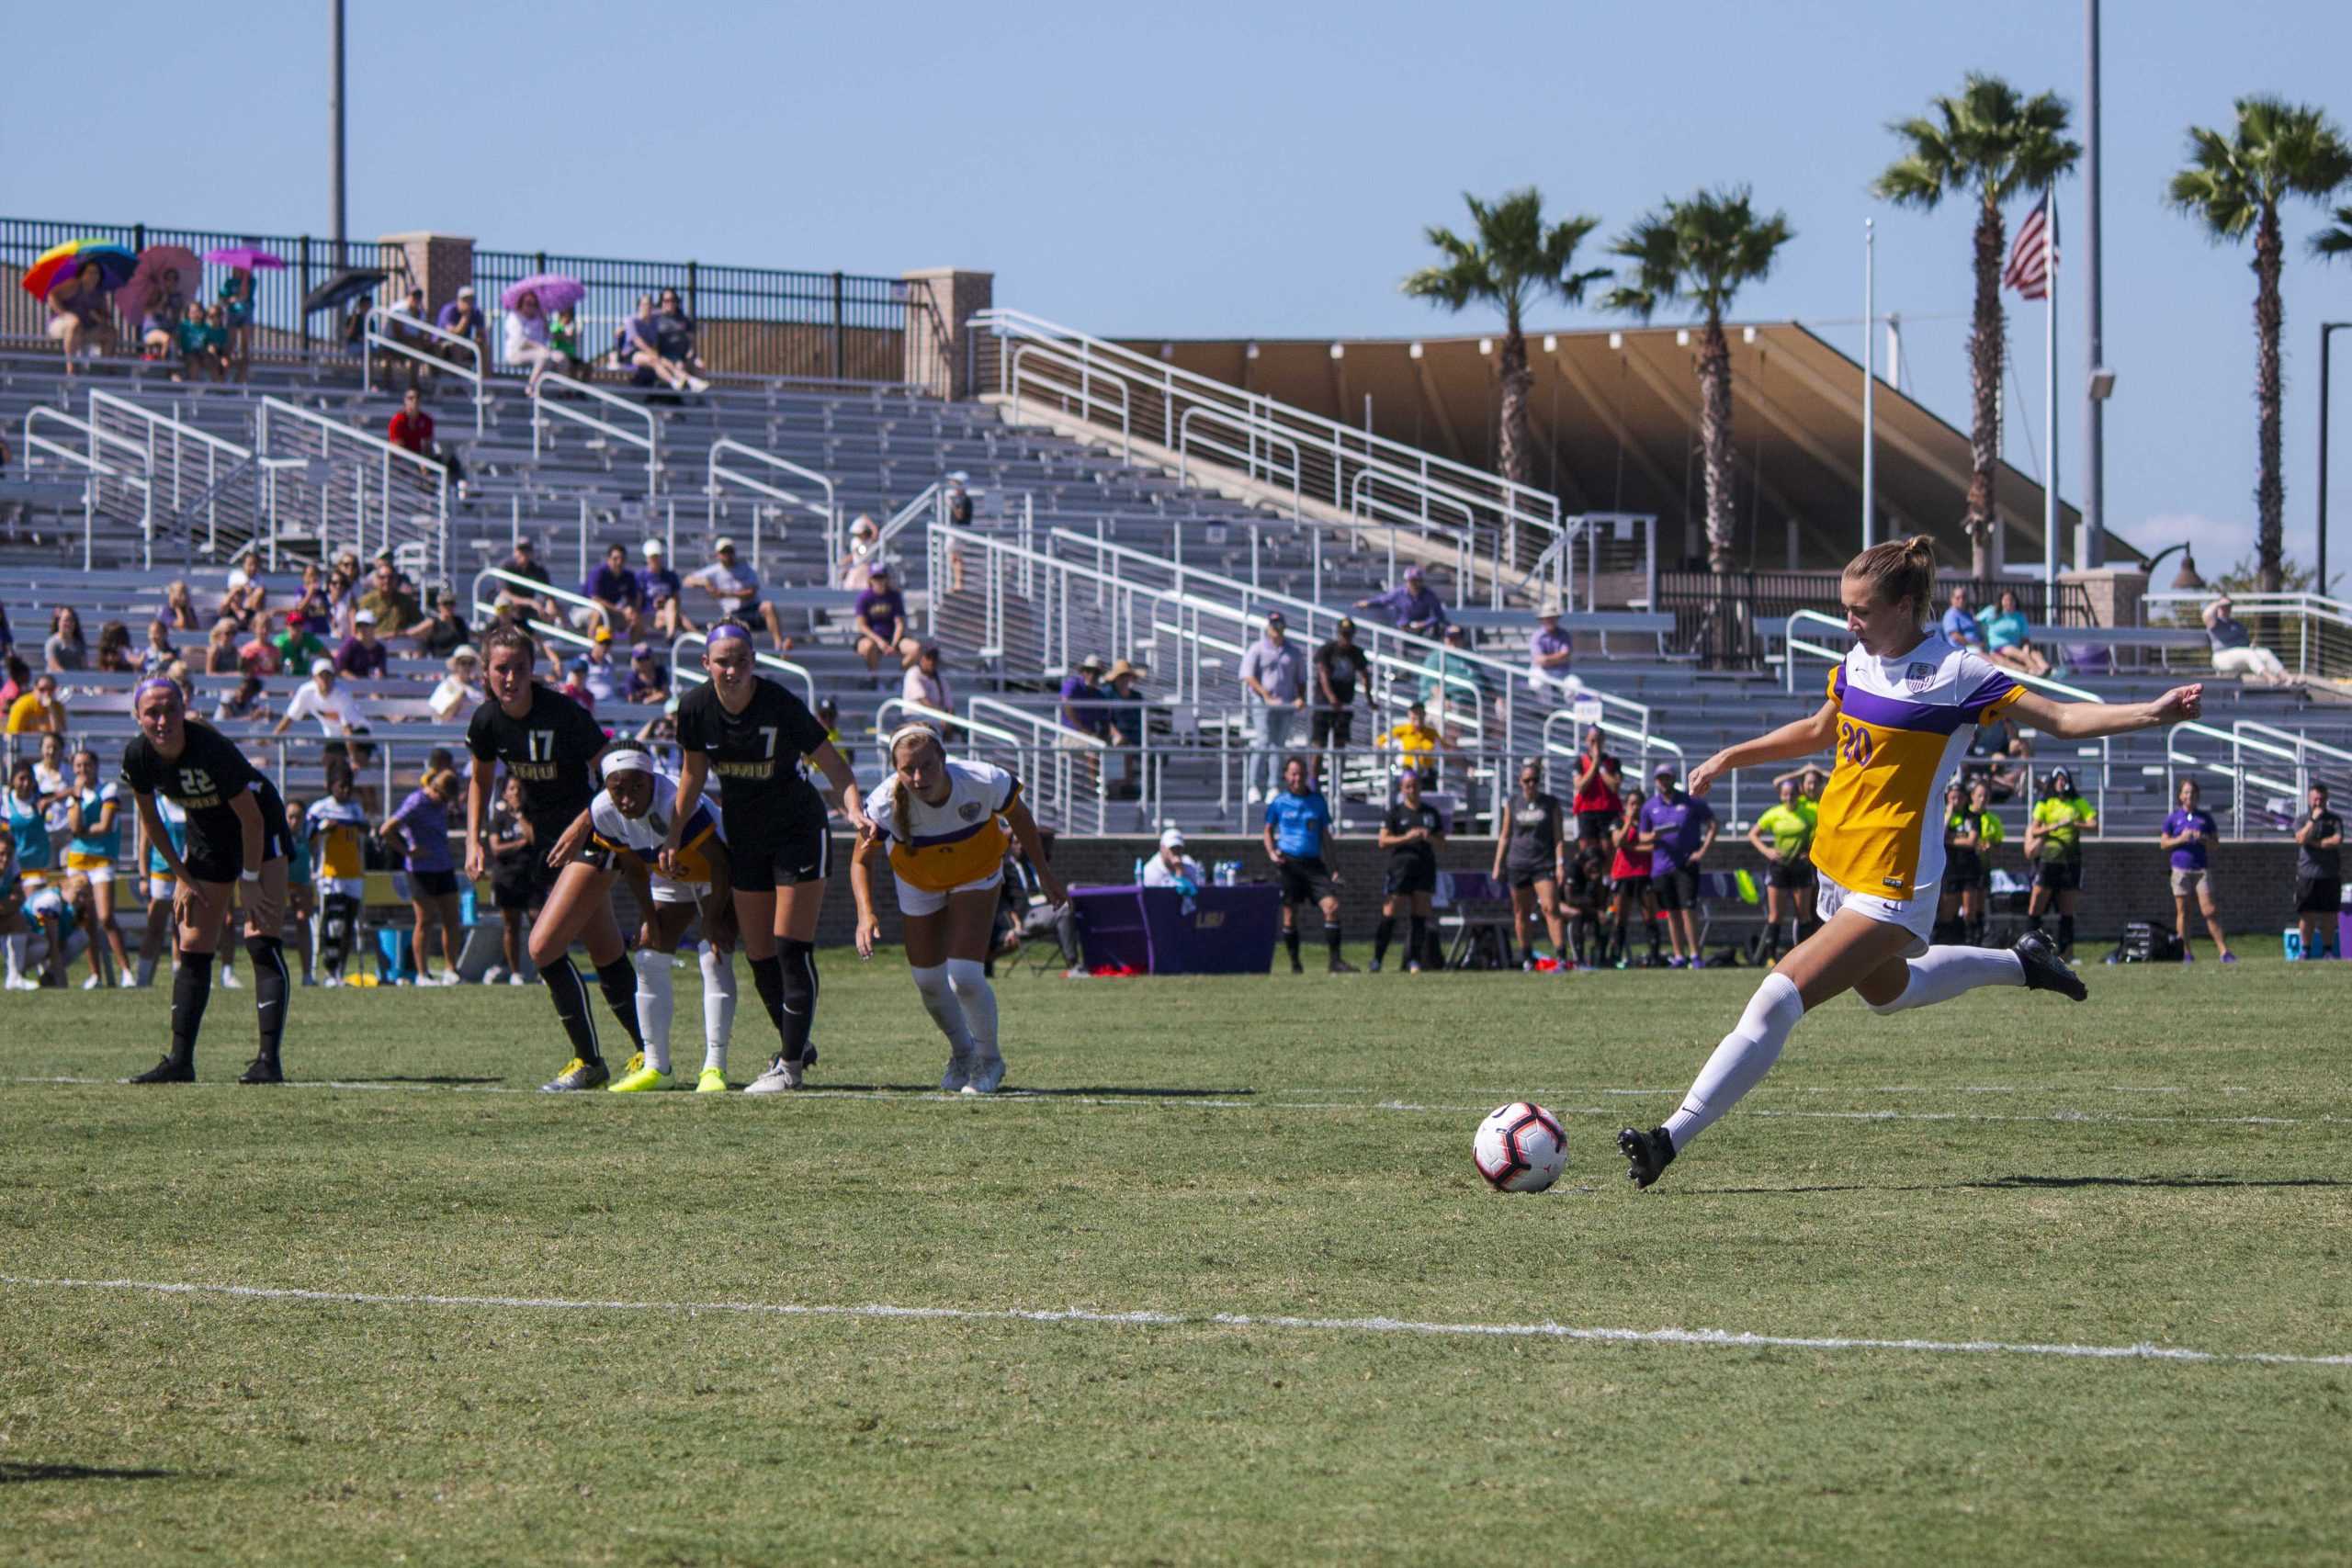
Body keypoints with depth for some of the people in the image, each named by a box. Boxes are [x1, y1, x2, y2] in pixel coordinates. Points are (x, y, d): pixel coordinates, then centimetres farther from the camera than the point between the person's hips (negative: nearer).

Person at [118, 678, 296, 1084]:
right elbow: (151, 821, 1)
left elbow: (252, 819, -23)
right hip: (206, 833, 6)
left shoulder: (212, 749, -33)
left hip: (259, 830, -6)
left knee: (261, 940, -17)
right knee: (192, 950, 4)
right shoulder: (138, 757, -16)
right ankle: (180, 1060, 9)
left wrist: (251, 880, -18)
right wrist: (182, 878, 1)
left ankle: (269, 1058, -21)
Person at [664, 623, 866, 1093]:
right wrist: (673, 838, 7)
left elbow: (832, 763, -15)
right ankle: (797, 1043, 25)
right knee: (759, 957, 6)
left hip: (798, 829, -5)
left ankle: (791, 1065, -2)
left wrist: (853, 807, -33)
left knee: (792, 949, -9)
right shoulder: (695, 707, -9)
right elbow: (693, 773, 7)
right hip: (744, 838, 5)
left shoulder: (781, 705, -22)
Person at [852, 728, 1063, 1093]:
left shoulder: (985, 782, -36)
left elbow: (1018, 815, -12)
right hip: (918, 882, 2)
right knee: (928, 981, 9)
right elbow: (862, 860, -20)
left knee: (964, 978, -15)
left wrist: (1044, 871, -1)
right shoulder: (886, 803, -35)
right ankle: (962, 1053, 41)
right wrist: (865, 915, -36)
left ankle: (989, 1060, 14)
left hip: (976, 875, -2)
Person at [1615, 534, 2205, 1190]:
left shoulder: (1955, 674, -14)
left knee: (1777, 1000, -18)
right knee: (1886, 991, 31)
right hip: (1838, 862, 9)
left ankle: (1673, 1138, -19)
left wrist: (2151, 713, -23)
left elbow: (2061, 719, -11)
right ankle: (2020, 964, 49)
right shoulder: (1859, 662, 6)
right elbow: (1820, 730, 27)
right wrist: (1730, 757, 26)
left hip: (1890, 882, -9)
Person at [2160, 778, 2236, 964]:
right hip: (2181, 869, 0)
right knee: (2182, 911, 1)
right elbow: (2163, 843, 7)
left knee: (2209, 910, -8)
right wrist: (2180, 839, -10)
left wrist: (2203, 839, -11)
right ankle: (2186, 953, 7)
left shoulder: (2205, 817, 8)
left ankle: (2223, 950, -7)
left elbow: (2214, 845, 10)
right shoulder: (2173, 818, 7)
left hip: (2202, 869, 0)